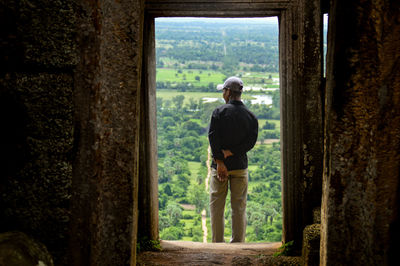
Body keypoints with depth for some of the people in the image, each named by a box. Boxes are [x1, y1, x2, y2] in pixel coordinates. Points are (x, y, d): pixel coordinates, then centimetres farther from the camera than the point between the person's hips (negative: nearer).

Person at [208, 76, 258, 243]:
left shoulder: (219, 112, -5)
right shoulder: (251, 116, 4)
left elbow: (213, 137, -14)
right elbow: (251, 141, -6)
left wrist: (220, 162, -14)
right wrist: (229, 153, -9)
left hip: (220, 166, -2)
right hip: (240, 166, 3)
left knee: (216, 206, 6)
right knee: (239, 207, 8)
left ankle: (217, 243, 7)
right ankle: (238, 243, 11)